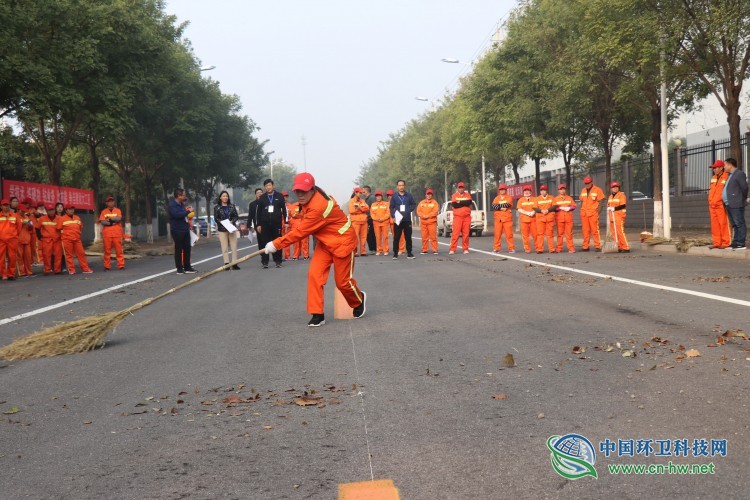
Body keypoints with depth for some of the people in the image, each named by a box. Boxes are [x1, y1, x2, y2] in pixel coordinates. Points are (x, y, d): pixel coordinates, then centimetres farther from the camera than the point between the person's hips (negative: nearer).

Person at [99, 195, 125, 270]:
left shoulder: (118, 210, 9)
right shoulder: (103, 212, 9)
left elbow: (119, 219, -9)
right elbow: (102, 222, -4)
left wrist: (110, 219, -9)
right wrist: (113, 222, -10)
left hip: (117, 234, 0)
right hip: (107, 234, 0)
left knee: (119, 250, -2)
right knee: (107, 250, 2)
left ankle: (121, 265, -1)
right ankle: (107, 266, 6)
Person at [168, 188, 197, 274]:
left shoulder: (182, 204, 14)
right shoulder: (172, 205, -12)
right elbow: (177, 214, -29)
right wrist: (188, 211, -22)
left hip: (185, 230, 8)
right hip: (177, 231, -8)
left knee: (187, 249, 9)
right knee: (179, 250, -2)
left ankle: (187, 267, 16)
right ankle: (179, 269, 4)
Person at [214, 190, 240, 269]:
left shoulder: (232, 206, 9)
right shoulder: (217, 208, 3)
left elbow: (236, 216, 6)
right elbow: (216, 218, -2)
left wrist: (232, 221, -13)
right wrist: (223, 223, -16)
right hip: (222, 229, -2)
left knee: (234, 247, -1)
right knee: (224, 248, -2)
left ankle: (234, 263, 3)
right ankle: (226, 263, 2)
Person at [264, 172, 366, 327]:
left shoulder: (318, 207, -33)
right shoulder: (310, 200, -4)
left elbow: (300, 231, -29)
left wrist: (276, 244, -25)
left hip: (342, 242, -8)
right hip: (325, 243, 8)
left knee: (342, 281, 2)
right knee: (314, 274, -8)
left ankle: (359, 300, 34)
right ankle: (317, 314, -3)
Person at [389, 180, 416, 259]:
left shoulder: (409, 195, 5)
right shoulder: (394, 196, 3)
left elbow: (414, 204, 12)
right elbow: (391, 207, 3)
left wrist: (409, 210, -5)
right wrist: (393, 217, -9)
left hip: (407, 220, 1)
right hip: (397, 220, -1)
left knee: (408, 237, 5)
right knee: (396, 237, -1)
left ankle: (409, 253, 12)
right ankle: (395, 253, 6)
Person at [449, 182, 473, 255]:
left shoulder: (468, 195, 11)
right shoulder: (454, 195, 7)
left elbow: (469, 202, -8)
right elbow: (454, 205, -9)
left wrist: (459, 202, -9)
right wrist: (464, 203, -6)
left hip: (467, 217, 2)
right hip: (457, 217, -2)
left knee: (466, 233, 2)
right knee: (455, 233, -7)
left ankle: (465, 249, 9)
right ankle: (452, 249, -7)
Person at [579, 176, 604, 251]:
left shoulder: (597, 190, 0)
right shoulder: (583, 190, 16)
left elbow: (600, 202, -2)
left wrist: (598, 212, -10)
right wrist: (581, 211, 12)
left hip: (593, 213, -5)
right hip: (584, 213, 5)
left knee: (595, 230, -7)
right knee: (585, 230, 5)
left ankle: (597, 246, -4)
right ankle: (585, 246, 9)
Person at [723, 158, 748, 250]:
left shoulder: (739, 174, -9)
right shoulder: (730, 175, 20)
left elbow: (744, 187, -14)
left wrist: (743, 199, -4)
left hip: (736, 204, -10)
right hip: (729, 204, 10)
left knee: (739, 224, -7)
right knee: (734, 225, 11)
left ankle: (741, 244, -7)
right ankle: (735, 242, 14)